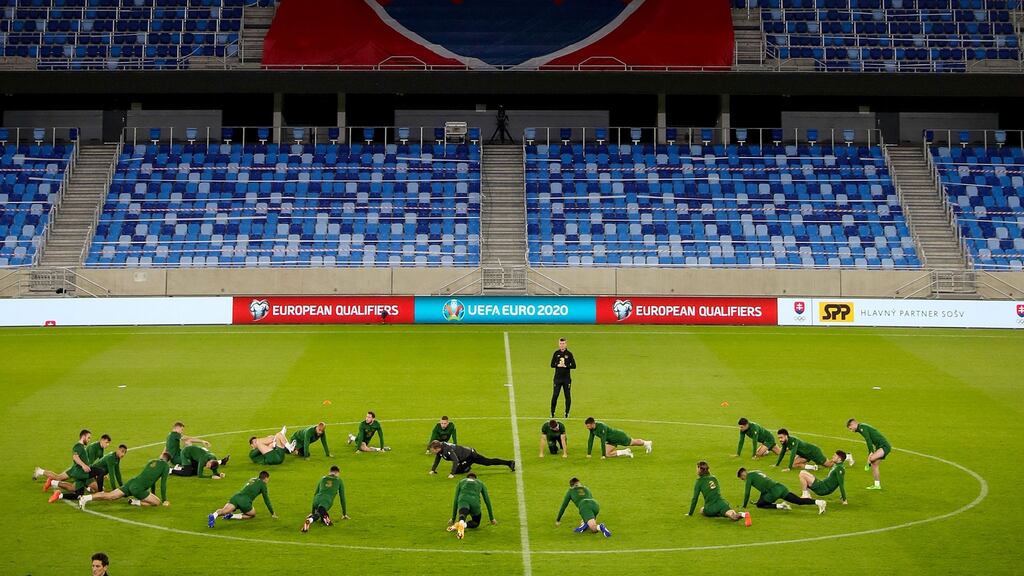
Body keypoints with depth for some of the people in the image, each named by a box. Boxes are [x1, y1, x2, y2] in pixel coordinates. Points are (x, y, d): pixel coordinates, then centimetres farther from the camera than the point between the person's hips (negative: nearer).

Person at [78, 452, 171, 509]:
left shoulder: (151, 461, 26)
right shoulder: (166, 466, 5)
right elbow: (163, 484, 3)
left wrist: (153, 494, 49)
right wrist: (164, 500, 12)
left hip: (131, 482, 7)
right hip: (138, 488, -7)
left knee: (110, 496, 0)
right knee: (157, 502, 1)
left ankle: (85, 498, -15)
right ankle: (135, 502, -6)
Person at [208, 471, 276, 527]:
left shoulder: (252, 480, 34)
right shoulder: (262, 484, 15)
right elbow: (266, 500, 15)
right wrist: (272, 514, 25)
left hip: (236, 497, 5)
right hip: (245, 501, -5)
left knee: (224, 510, -14)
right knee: (253, 515, 18)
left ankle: (214, 515, -51)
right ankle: (232, 516, -6)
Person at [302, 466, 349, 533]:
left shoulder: (322, 479, 33)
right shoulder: (339, 480, 24)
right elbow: (342, 498, 26)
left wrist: (312, 512, 43)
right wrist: (345, 514, 33)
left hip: (317, 500, 4)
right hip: (326, 502, -4)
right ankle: (308, 521, -60)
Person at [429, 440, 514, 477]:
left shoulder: (448, 450, -36)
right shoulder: (440, 449, -3)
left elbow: (456, 461, -43)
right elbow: (437, 459, 16)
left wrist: (452, 474, -46)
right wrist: (433, 470, 11)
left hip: (470, 455, -10)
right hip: (467, 454, 10)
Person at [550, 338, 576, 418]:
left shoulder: (569, 354, 0)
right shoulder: (556, 353, 5)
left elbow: (574, 366, -2)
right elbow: (552, 365, 6)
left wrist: (566, 366, -16)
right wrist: (557, 365, -13)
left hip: (567, 378, -1)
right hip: (558, 378, 1)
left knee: (568, 396, 3)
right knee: (555, 395, -1)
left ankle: (567, 413, 14)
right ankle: (552, 412, 10)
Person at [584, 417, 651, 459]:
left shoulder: (601, 427, -38)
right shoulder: (592, 429, -13)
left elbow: (603, 441, -37)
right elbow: (590, 440, -2)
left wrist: (603, 455, -34)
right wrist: (589, 453, -3)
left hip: (619, 436, -7)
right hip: (611, 441, 7)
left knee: (633, 442, 18)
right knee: (607, 454, -8)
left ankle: (646, 443, 48)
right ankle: (624, 452, 10)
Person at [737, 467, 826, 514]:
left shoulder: (749, 476, 7)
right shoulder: (757, 472, 32)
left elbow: (747, 492, 4)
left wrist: (744, 506, 15)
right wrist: (759, 500, 49)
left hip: (773, 491, -8)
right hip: (780, 487, 8)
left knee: (759, 505, 5)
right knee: (799, 501, 0)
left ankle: (779, 506, -12)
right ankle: (817, 502, -18)